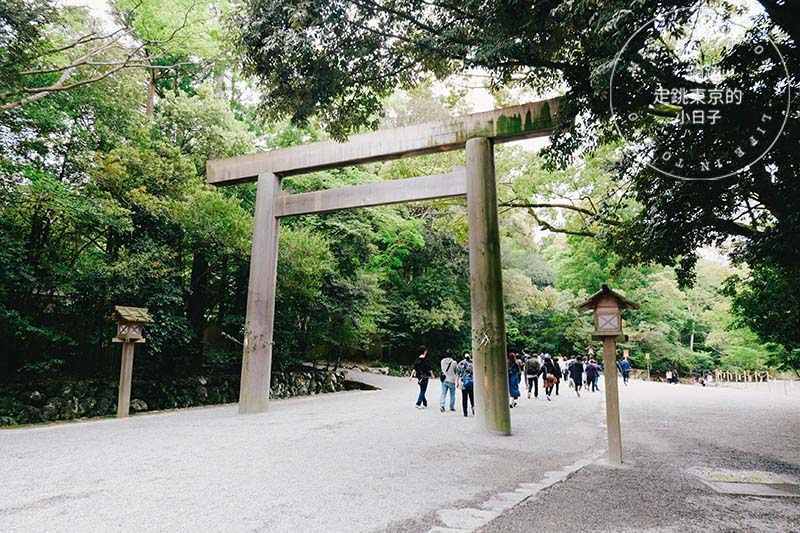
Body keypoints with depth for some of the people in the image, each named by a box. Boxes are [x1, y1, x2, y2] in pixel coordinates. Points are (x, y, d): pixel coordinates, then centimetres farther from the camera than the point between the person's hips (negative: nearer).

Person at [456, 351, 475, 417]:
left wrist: (458, 383, 6)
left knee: (464, 398, 6)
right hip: (472, 382, 1)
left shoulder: (460, 364, -3)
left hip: (464, 383, -1)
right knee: (472, 397, 13)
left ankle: (465, 412, 4)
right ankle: (473, 406, -13)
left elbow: (458, 375, -1)